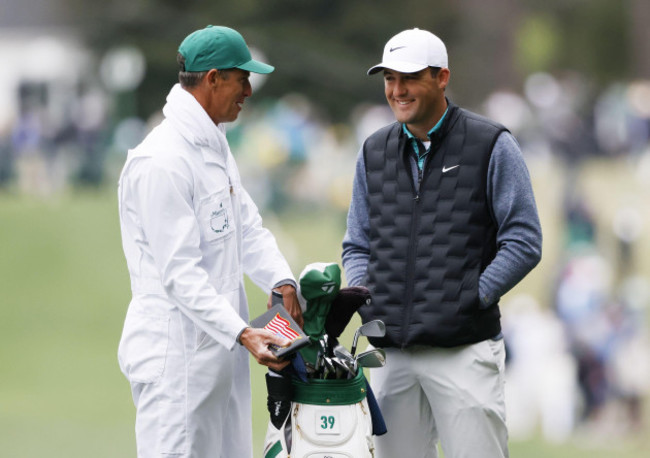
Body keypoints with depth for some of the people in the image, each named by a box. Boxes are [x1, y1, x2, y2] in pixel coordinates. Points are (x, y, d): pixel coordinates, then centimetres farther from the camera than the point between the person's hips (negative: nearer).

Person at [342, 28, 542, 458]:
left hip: (465, 352, -5)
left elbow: (524, 242, -2)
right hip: (392, 354, 5)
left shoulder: (492, 147, 0)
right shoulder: (375, 152, 15)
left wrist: (470, 299, -11)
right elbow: (358, 245, 21)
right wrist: (360, 294, 1)